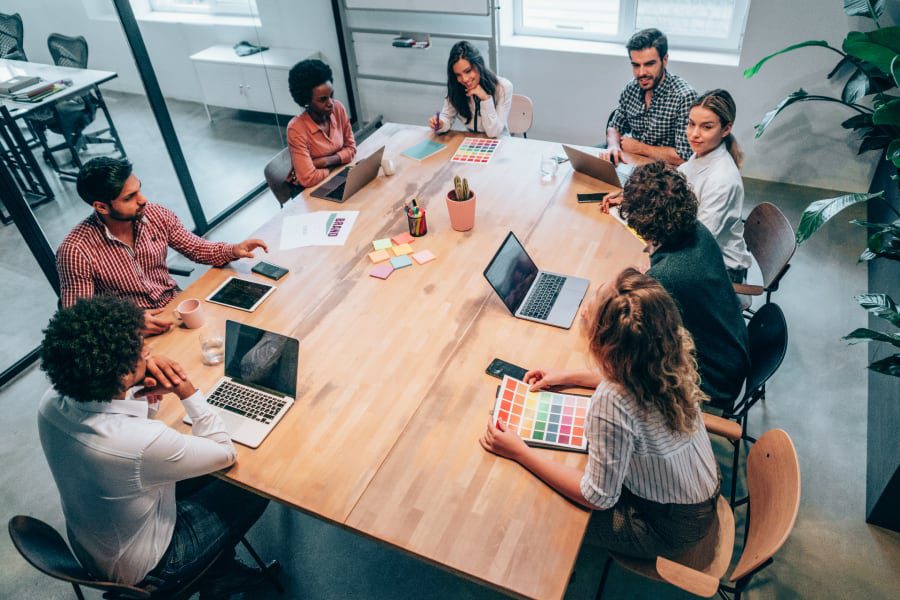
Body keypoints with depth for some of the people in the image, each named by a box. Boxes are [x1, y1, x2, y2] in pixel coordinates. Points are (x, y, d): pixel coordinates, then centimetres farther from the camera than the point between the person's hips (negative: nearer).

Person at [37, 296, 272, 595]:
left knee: (208, 471, 19)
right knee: (254, 488, 8)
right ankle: (219, 571, 35)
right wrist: (188, 392, -25)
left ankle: (215, 565, 37)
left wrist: (144, 398, -19)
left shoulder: (52, 402, -20)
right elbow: (225, 453, -23)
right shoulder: (144, 443, -43)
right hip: (139, 568, -6)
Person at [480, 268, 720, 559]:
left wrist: (519, 452, -21)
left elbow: (598, 498, -25)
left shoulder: (611, 404, -40)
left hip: (671, 527, -6)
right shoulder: (667, 352, -18)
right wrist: (567, 376, 5)